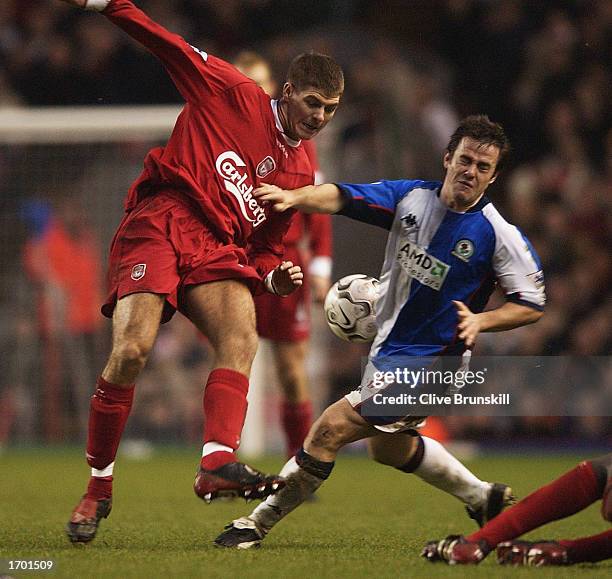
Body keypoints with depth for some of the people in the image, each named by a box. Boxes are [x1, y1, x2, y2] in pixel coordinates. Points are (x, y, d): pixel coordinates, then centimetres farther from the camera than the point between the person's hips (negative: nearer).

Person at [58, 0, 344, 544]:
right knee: (132, 351, -20)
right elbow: (168, 45, 4)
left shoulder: (300, 173, 19)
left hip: (218, 249, 5)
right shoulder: (233, 94, 5)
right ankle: (98, 487, -5)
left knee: (242, 339, -24)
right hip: (158, 223, -5)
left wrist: (274, 276, 2)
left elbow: (265, 246, 24)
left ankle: (218, 463, -40)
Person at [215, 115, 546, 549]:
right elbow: (345, 197, -13)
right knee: (390, 447, 28)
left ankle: (258, 524, -2)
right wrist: (295, 197, -32)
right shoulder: (411, 197, -3)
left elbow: (532, 304, -8)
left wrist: (480, 320, -25)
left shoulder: (500, 236, -15)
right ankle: (483, 497, 45)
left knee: (330, 430, -14)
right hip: (388, 350, 7)